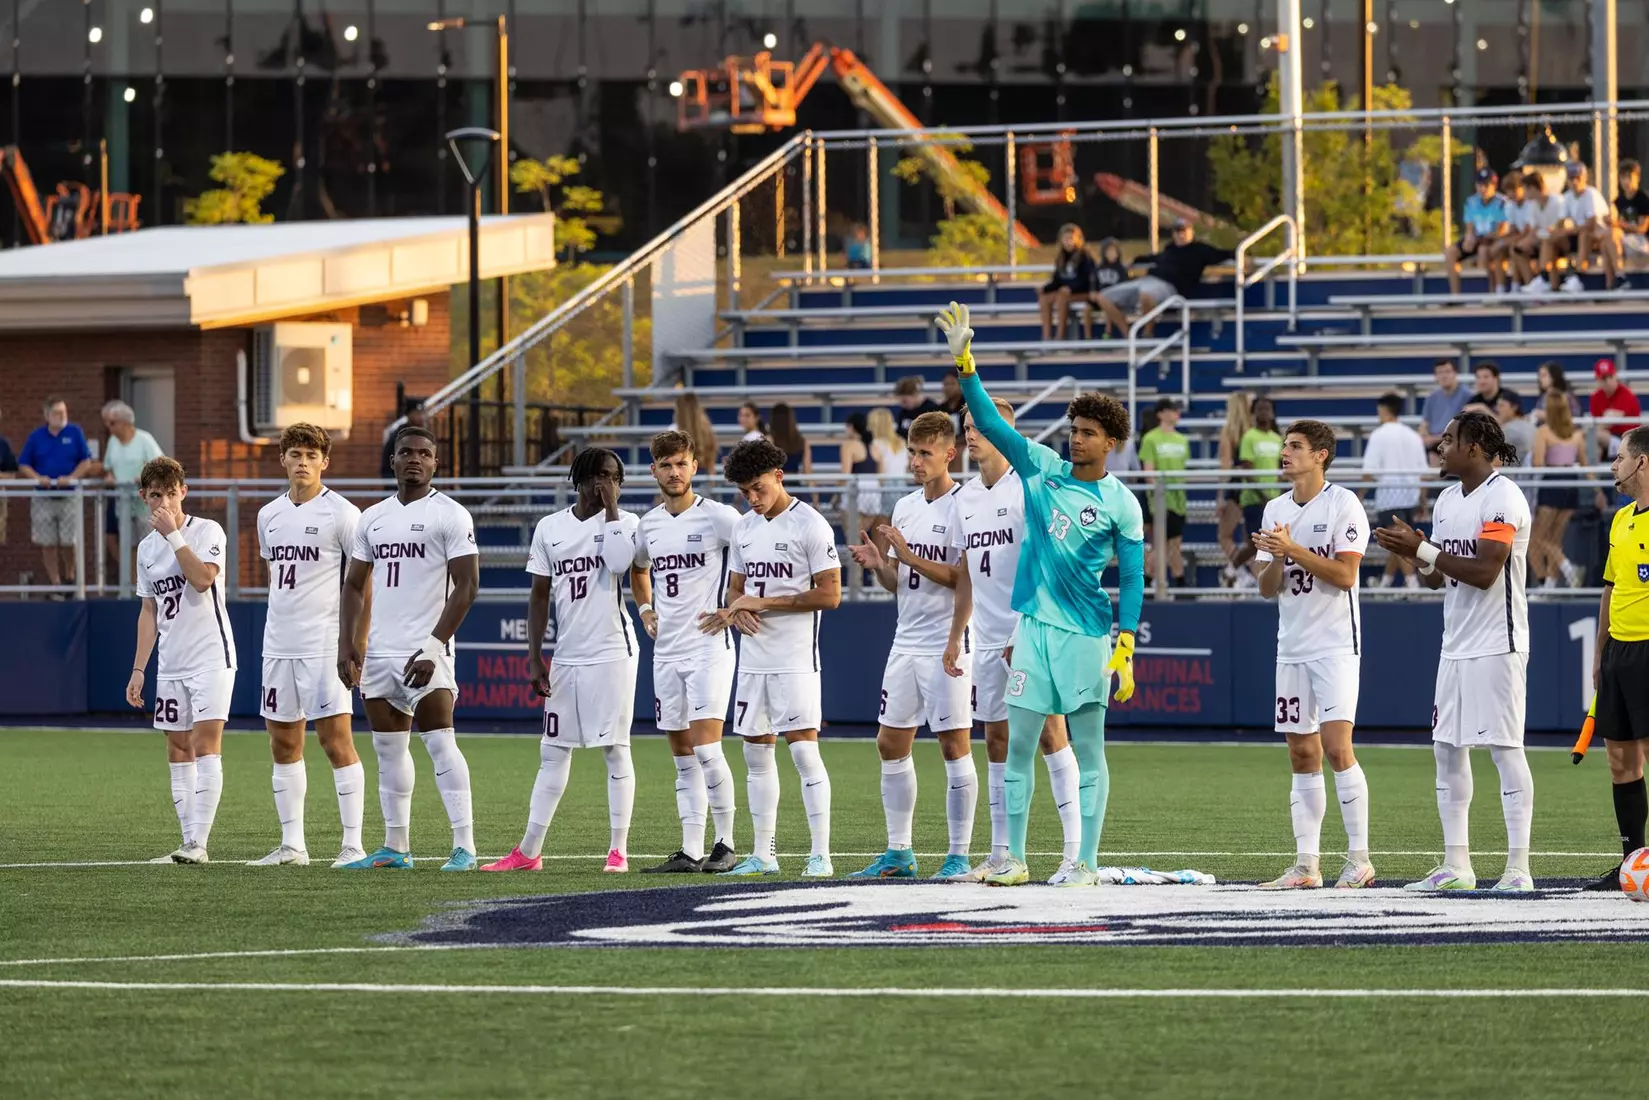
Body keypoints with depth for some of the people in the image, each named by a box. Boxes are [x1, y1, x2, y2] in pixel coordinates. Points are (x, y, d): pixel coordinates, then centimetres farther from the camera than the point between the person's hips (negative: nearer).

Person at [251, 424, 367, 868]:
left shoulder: (342, 514, -6)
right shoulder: (269, 515, 13)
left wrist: (359, 643, -11)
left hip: (325, 645, -7)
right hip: (278, 645, 7)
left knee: (336, 740, -9)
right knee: (283, 744, 8)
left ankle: (353, 844, -7)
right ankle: (292, 844, 14)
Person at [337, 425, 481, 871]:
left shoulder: (450, 516, -4)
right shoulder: (373, 518, 15)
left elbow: (466, 586, -10)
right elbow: (354, 585, 20)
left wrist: (433, 647, -16)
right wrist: (346, 644, 8)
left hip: (424, 653, -7)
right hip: (379, 652, 7)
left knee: (440, 743, -13)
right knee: (389, 749, 9)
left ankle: (464, 846, -14)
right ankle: (395, 847, 15)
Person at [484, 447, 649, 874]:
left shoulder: (625, 522, -1)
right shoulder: (550, 528, 10)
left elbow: (619, 560, -23)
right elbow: (540, 594, 12)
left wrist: (611, 508, -15)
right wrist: (535, 655, 7)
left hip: (612, 651, -4)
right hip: (566, 656, 4)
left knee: (615, 749, -2)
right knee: (553, 751, 6)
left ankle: (618, 850, 3)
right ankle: (528, 852, 9)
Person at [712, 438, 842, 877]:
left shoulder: (811, 526, -9)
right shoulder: (745, 527, 13)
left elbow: (830, 594, -13)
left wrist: (763, 602, -15)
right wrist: (734, 610, -5)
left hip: (795, 660, -7)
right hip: (753, 658, 7)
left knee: (804, 749, -10)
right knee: (756, 752, 9)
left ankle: (820, 854, -8)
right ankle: (763, 854, 16)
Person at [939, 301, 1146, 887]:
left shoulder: (1121, 505, -1)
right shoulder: (1042, 469, 7)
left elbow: (1132, 580, -2)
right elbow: (991, 422, 2)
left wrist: (1125, 649, -10)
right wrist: (963, 362, -10)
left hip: (1086, 635, -3)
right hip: (1034, 624, 4)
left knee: (1088, 748, -1)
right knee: (1018, 744, 2)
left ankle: (1087, 863, 2)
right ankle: (1014, 859, 8)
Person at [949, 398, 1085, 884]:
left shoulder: (1028, 488, -8)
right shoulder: (966, 498, 14)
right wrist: (956, 635, 19)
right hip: (988, 640, 7)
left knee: (1049, 732, -9)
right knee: (996, 740, 8)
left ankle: (1076, 851, -10)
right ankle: (1001, 855, 12)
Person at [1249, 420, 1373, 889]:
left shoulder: (1343, 504, -6)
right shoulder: (1275, 510, 13)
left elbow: (1345, 574, -14)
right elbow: (1268, 588, 11)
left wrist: (1294, 550, -19)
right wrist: (1275, 560, -9)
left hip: (1336, 644, -7)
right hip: (1292, 647, 7)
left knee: (1336, 747, -15)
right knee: (1302, 754, 6)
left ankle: (1359, 858, -10)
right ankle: (1306, 865, 7)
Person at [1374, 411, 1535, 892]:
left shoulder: (1503, 498, -13)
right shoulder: (1447, 500, 14)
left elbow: (1484, 572, -21)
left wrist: (1423, 550, -18)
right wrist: (1418, 556, -4)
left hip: (1497, 646, -9)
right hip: (1456, 646, 9)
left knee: (1505, 748, -7)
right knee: (1447, 748, 8)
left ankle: (1519, 868, -5)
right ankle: (1455, 865, 14)